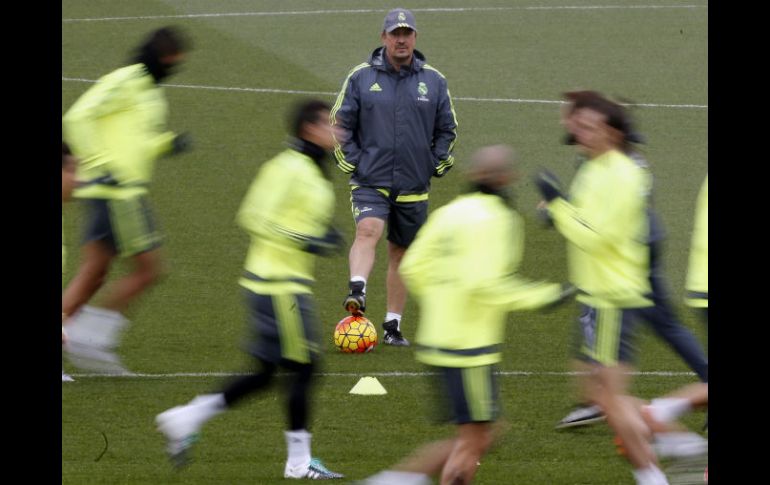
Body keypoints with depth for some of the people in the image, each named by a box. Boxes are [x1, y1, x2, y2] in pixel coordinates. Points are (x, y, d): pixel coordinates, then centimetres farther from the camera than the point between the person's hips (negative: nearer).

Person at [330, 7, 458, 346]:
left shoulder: (433, 81, 6)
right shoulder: (361, 77, -1)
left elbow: (447, 129, 16)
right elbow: (339, 123, 5)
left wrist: (437, 165, 6)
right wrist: (351, 162, -4)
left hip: (413, 187, 3)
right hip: (370, 181, -3)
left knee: (401, 254, 9)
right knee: (368, 230, -29)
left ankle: (393, 325, 17)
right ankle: (357, 292, -45)